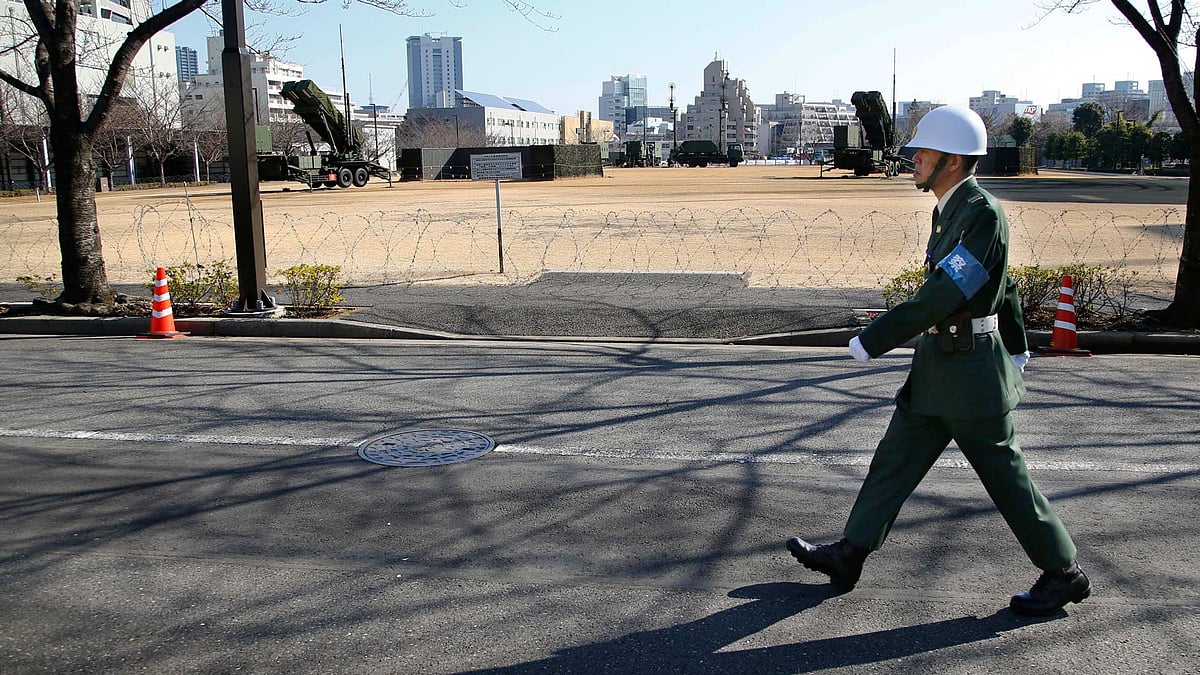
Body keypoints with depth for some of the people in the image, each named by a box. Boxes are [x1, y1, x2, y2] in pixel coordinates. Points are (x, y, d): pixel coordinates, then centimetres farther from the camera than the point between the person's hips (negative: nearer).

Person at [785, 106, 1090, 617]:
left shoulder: (983, 214, -19)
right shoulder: (950, 210, 11)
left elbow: (943, 294, -26)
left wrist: (873, 340, -22)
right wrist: (1016, 347, 30)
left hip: (971, 368, -9)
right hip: (935, 365, 10)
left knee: (1006, 476, 3)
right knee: (894, 459, 11)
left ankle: (1065, 574, 21)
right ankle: (848, 556, 19)